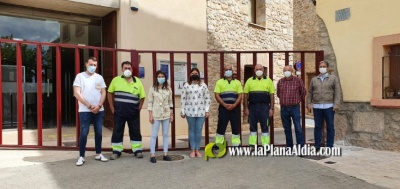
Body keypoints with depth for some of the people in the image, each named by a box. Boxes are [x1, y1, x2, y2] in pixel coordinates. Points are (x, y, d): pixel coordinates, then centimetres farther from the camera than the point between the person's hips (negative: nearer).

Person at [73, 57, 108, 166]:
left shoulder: (99, 77, 9)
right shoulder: (80, 76, -2)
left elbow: (103, 93, 7)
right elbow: (77, 94, -9)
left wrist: (99, 106, -9)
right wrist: (89, 106, -13)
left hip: (99, 110, 4)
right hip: (84, 110, -3)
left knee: (99, 132, 8)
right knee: (84, 133, -3)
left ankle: (98, 154, 21)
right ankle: (81, 156, 7)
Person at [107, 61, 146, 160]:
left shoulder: (137, 82, 2)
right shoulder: (116, 80, 1)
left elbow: (142, 97, 7)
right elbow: (109, 93, 8)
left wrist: (139, 109, 0)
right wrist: (112, 107, 2)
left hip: (133, 113, 1)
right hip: (119, 112, 0)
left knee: (135, 132, 7)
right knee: (117, 132, 6)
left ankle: (137, 150, 18)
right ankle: (116, 151, 17)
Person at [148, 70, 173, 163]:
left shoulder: (168, 89, 6)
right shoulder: (152, 89, -2)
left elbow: (170, 102, 9)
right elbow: (150, 102, -3)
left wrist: (171, 114, 5)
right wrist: (150, 114, -8)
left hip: (166, 114, 3)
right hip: (156, 114, -3)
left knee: (165, 134, 8)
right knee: (154, 135, -2)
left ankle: (165, 154, 15)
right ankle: (152, 155, 4)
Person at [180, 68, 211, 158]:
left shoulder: (203, 85, 6)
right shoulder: (186, 85, 3)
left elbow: (207, 98, 6)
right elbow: (183, 99, 3)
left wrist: (207, 110, -1)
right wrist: (182, 111, 0)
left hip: (201, 112, 1)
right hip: (190, 112, -1)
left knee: (199, 131, 5)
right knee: (192, 130, 7)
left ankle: (197, 150, 16)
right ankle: (192, 150, 16)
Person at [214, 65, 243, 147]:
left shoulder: (237, 82, 12)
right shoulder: (219, 82, 7)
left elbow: (240, 96, 5)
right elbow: (217, 95, -1)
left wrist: (234, 105, -11)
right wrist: (225, 105, -12)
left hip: (235, 108, 2)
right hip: (223, 108, -1)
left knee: (236, 127, 4)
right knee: (221, 127, -1)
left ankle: (236, 145, 12)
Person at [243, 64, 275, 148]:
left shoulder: (268, 80, 7)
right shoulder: (249, 81, 7)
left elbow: (271, 95, 5)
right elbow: (246, 95, 5)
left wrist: (271, 108, -1)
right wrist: (246, 108, -1)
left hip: (264, 106, -1)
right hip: (252, 106, 1)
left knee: (265, 126, 2)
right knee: (252, 126, 7)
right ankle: (252, 145, 14)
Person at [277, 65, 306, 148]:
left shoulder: (298, 80, -1)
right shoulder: (280, 81, 6)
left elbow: (303, 92, 10)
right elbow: (278, 93, 20)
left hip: (295, 108, -3)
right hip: (284, 108, 3)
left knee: (298, 128, -5)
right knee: (287, 129, 9)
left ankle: (301, 146, 1)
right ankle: (289, 146, 19)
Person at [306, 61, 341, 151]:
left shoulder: (333, 78, 6)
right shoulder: (314, 79, 13)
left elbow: (337, 92, -1)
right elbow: (310, 92, 13)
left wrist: (336, 104, -10)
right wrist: (308, 103, 3)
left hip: (329, 106, -2)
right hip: (317, 107, 2)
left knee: (330, 127, 2)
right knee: (317, 127, 5)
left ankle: (330, 147, 10)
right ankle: (317, 146, 12)